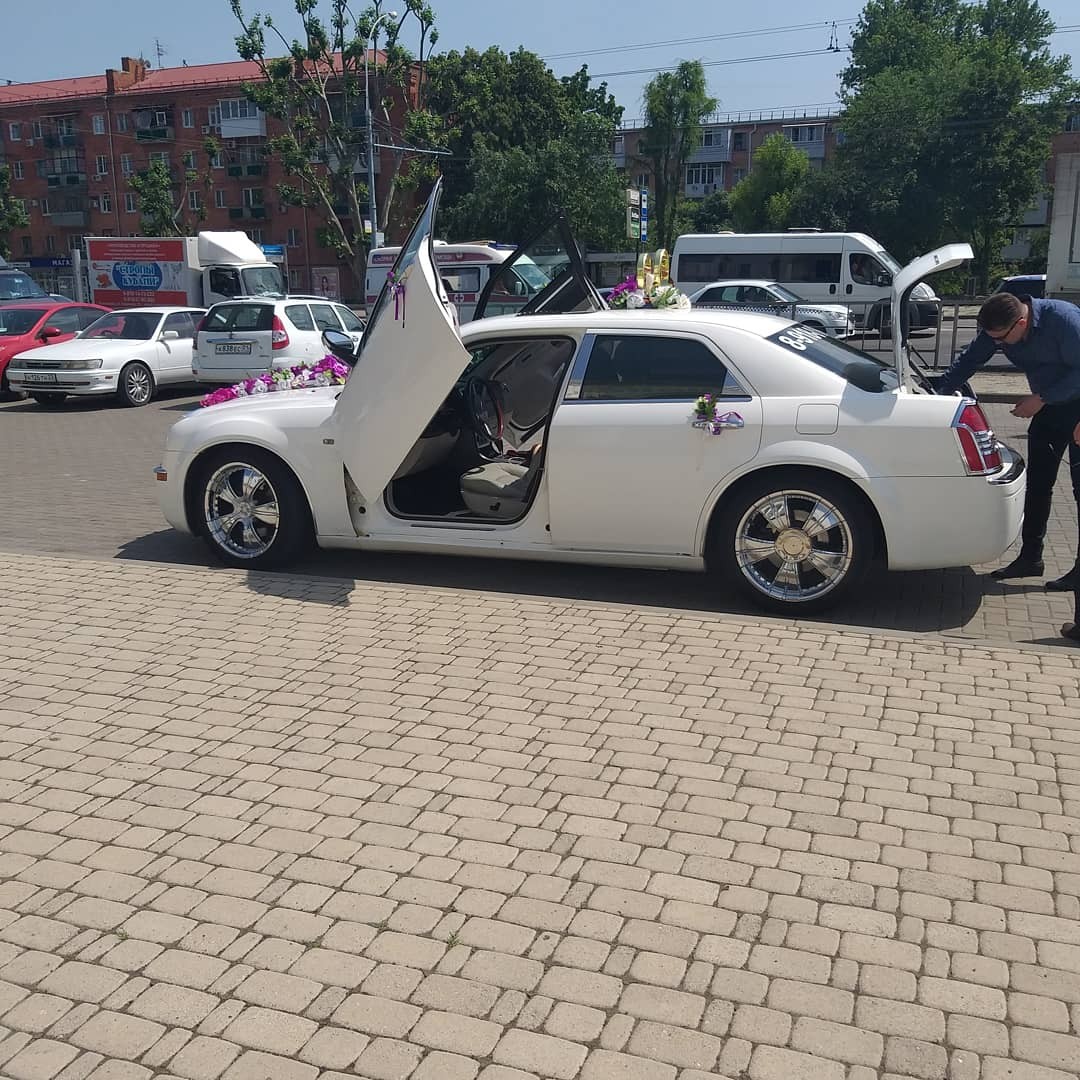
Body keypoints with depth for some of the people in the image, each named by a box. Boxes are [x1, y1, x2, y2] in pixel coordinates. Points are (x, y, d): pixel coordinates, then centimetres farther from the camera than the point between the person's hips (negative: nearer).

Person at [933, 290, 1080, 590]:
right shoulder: (997, 328, -11)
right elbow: (969, 360, -4)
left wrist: (1041, 399, -25)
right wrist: (937, 392, -15)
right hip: (1048, 404, 7)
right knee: (1037, 484, 9)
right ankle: (1030, 557, 18)